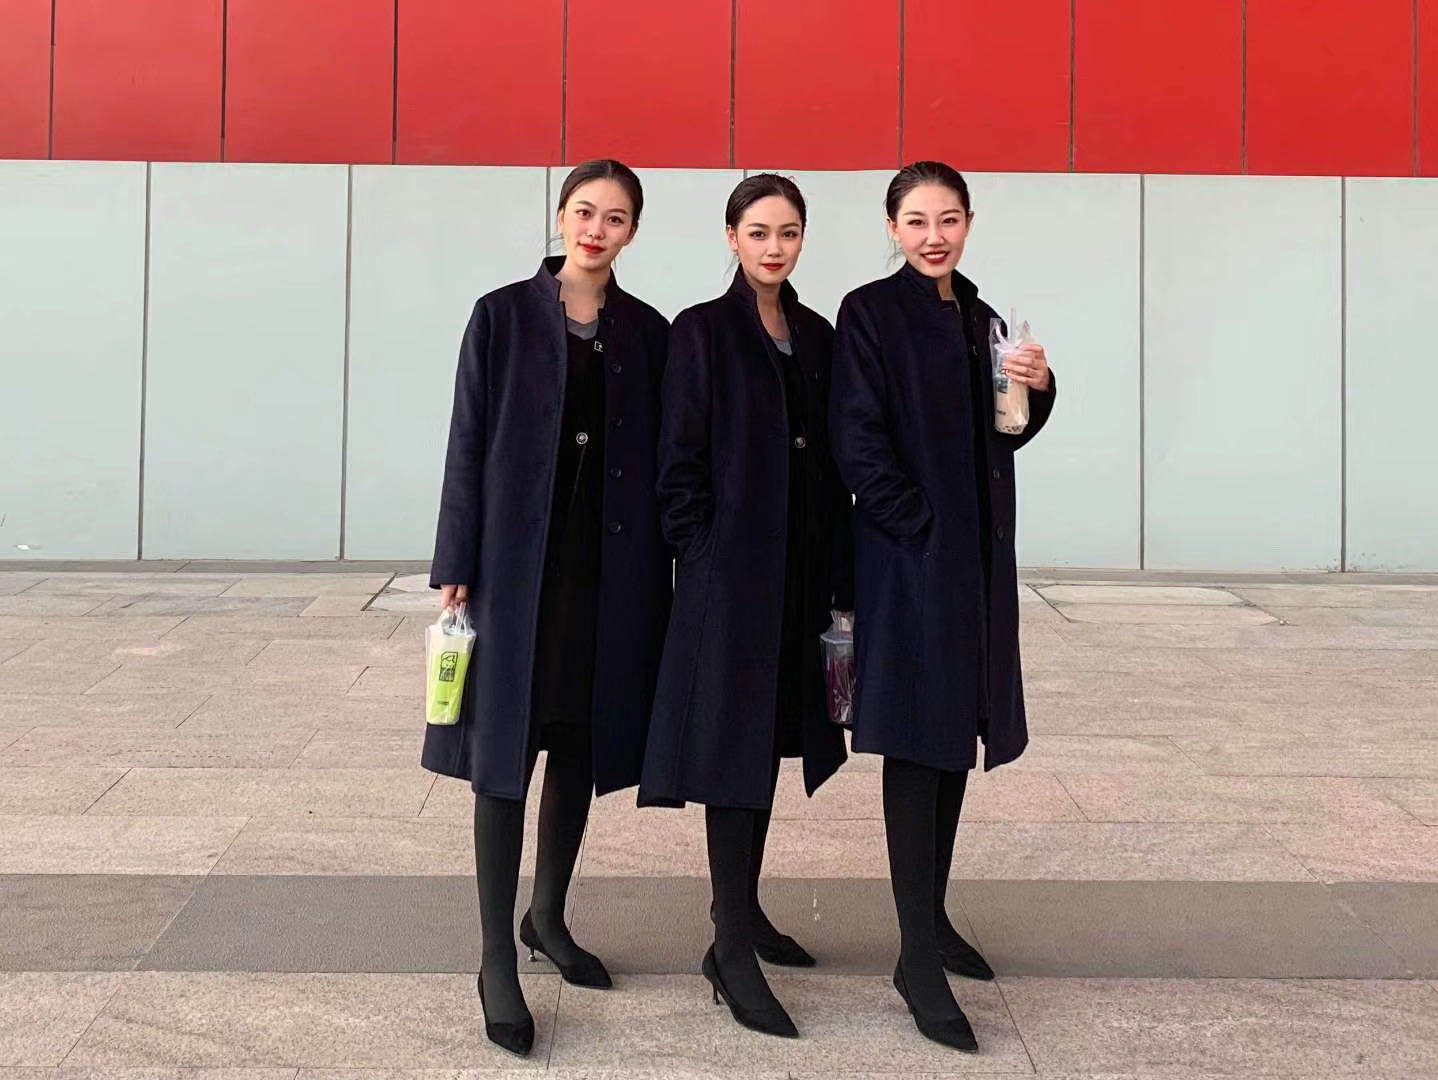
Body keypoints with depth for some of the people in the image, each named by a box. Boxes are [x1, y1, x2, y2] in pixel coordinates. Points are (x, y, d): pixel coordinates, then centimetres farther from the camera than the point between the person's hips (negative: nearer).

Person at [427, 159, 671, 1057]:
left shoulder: (647, 332, 7)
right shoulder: (504, 316, 0)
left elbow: (659, 461, 8)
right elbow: (469, 444, -2)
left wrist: (667, 574, 4)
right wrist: (457, 567, -6)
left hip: (612, 568, 3)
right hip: (519, 561, -3)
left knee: (580, 747, 12)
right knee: (507, 751, -2)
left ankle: (549, 917, 30)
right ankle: (498, 958, 5)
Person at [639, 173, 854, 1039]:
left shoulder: (817, 336, 11)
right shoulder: (703, 332, -4)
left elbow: (830, 463, 11)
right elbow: (681, 459, -7)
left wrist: (838, 580, 7)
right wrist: (702, 559, -12)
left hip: (799, 574, 6)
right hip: (732, 571, -6)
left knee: (770, 741, 14)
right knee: (735, 748, -5)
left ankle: (743, 910, 30)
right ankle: (733, 954, 0)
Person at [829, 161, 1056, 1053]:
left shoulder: (980, 318, 13)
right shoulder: (871, 313, -7)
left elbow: (999, 439, 16)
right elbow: (859, 444, -13)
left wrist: (1040, 389, -2)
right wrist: (923, 527, -16)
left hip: (977, 555, 7)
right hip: (911, 556, -7)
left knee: (957, 740, 13)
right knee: (918, 747, -5)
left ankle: (935, 917, 26)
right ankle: (918, 958, 0)